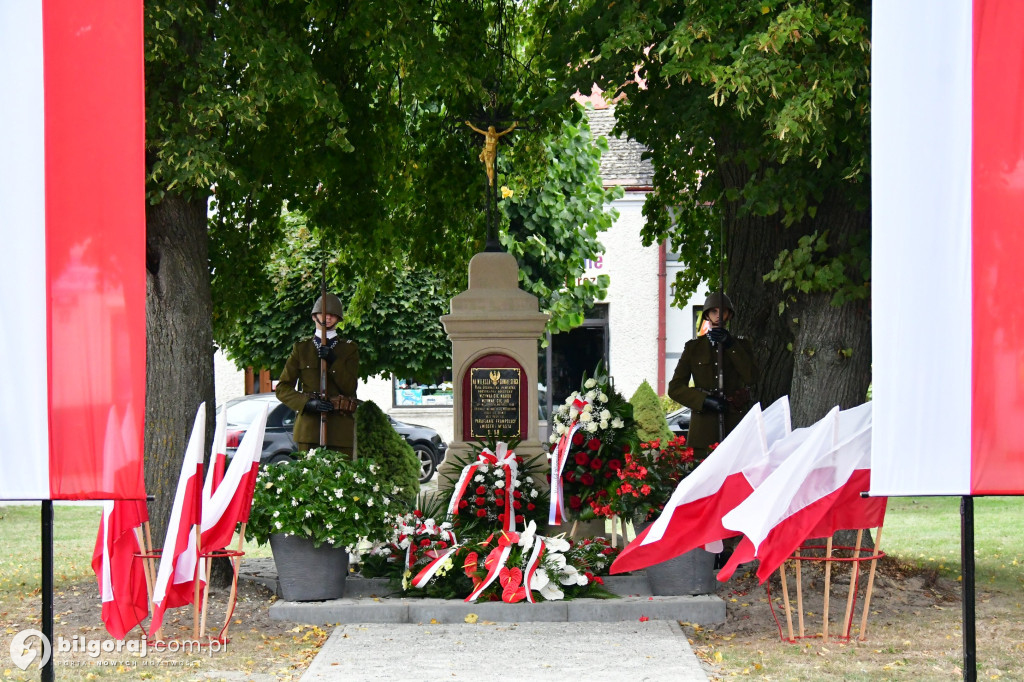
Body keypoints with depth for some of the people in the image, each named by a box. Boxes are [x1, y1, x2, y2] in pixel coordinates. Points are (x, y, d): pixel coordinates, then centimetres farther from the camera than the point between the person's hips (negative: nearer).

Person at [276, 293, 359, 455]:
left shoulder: (349, 349, 13)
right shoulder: (301, 348, 13)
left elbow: (350, 387, 2)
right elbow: (282, 388, 7)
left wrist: (334, 362, -12)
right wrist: (308, 403, -10)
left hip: (340, 428, 0)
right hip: (308, 424, 0)